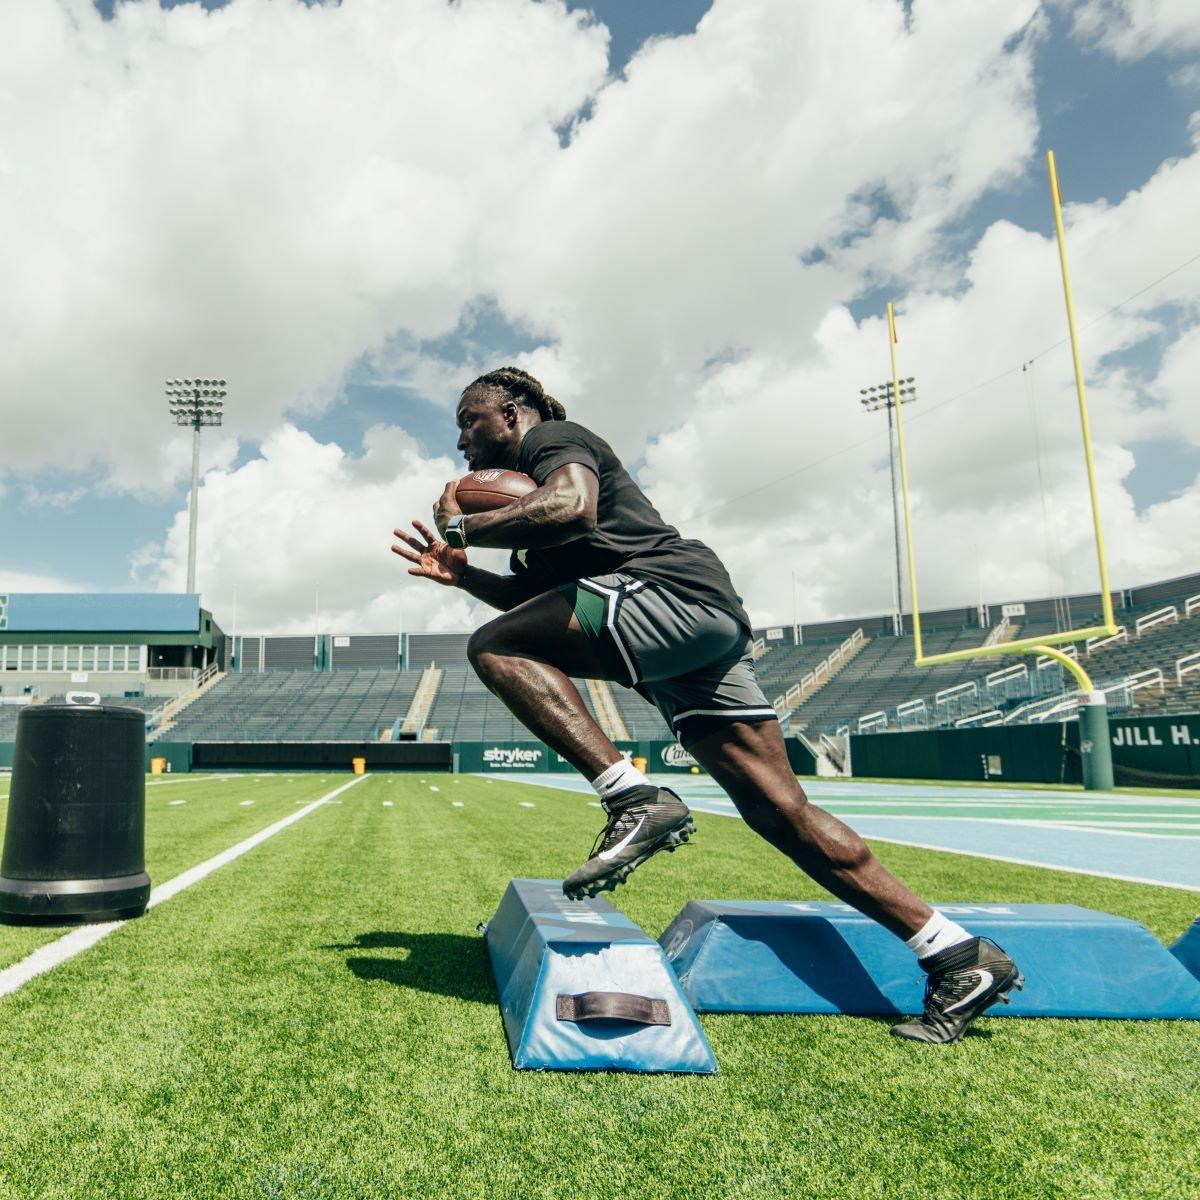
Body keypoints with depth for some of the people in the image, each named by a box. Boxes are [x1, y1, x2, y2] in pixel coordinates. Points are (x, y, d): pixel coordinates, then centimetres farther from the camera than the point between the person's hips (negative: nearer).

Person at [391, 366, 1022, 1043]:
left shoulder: (554, 437, 5)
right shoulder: (535, 481, 33)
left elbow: (571, 510, -19)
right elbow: (540, 599, 34)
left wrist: (462, 527, -7)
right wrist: (462, 574, 24)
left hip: (674, 589, -10)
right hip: (710, 629, 10)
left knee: (495, 647, -16)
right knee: (783, 813, 3)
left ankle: (635, 799, -23)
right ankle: (959, 958, 8)